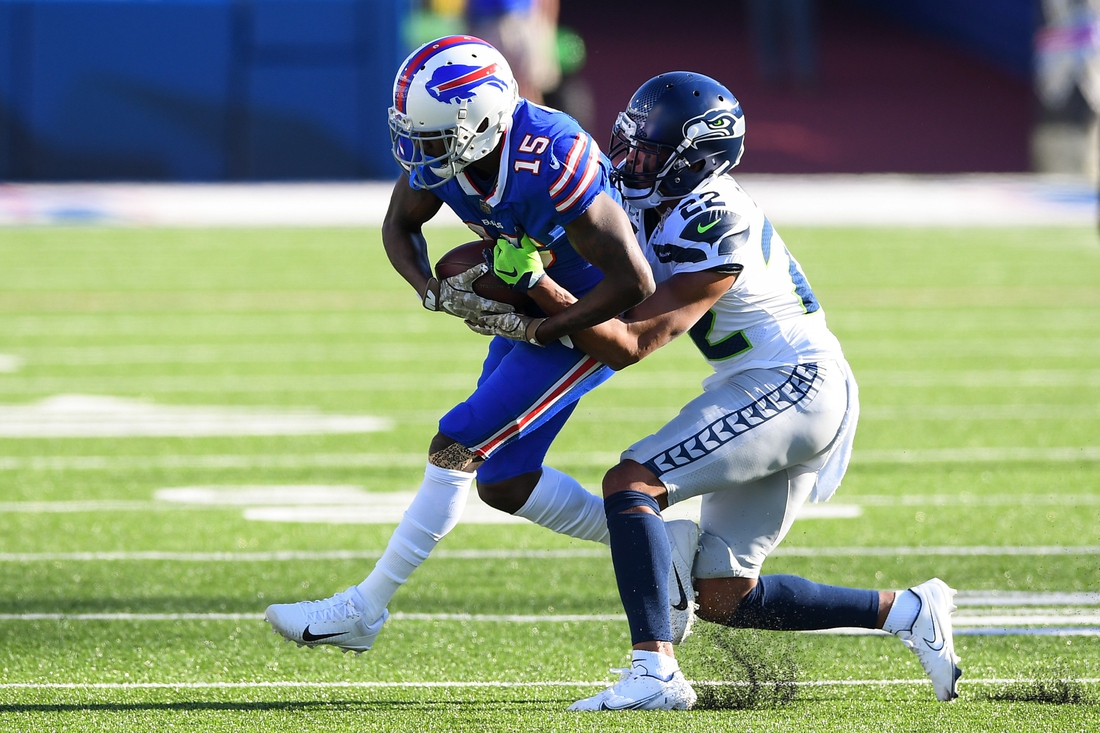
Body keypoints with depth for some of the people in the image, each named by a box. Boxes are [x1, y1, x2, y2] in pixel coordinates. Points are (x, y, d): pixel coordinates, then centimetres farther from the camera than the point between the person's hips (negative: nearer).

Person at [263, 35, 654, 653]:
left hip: (592, 319, -8)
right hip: (530, 305, 8)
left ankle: (363, 611, -5)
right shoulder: (440, 148, -15)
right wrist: (436, 292, -14)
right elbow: (400, 226, 5)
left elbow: (635, 283, -30)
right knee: (503, 483, 11)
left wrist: (538, 331, -24)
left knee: (457, 447, -12)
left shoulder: (552, 168, -36)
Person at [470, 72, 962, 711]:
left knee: (632, 483, -22)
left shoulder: (710, 231, -21)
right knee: (723, 598, 10)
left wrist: (546, 293, -31)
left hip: (792, 387, -10)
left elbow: (630, 344, -22)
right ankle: (908, 611, 20)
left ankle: (655, 672, -31)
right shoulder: (661, 208, 7)